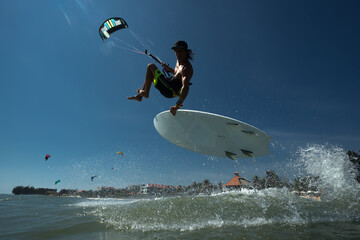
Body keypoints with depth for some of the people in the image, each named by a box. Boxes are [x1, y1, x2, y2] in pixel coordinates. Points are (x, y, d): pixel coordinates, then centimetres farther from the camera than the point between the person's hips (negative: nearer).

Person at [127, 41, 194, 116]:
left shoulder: (187, 68, -23)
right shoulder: (179, 61, 7)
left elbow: (185, 88, -36)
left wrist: (178, 105, -43)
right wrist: (168, 69, 10)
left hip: (169, 91, -10)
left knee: (151, 66, -5)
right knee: (150, 74, 29)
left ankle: (146, 93, -2)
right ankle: (139, 96, 25)